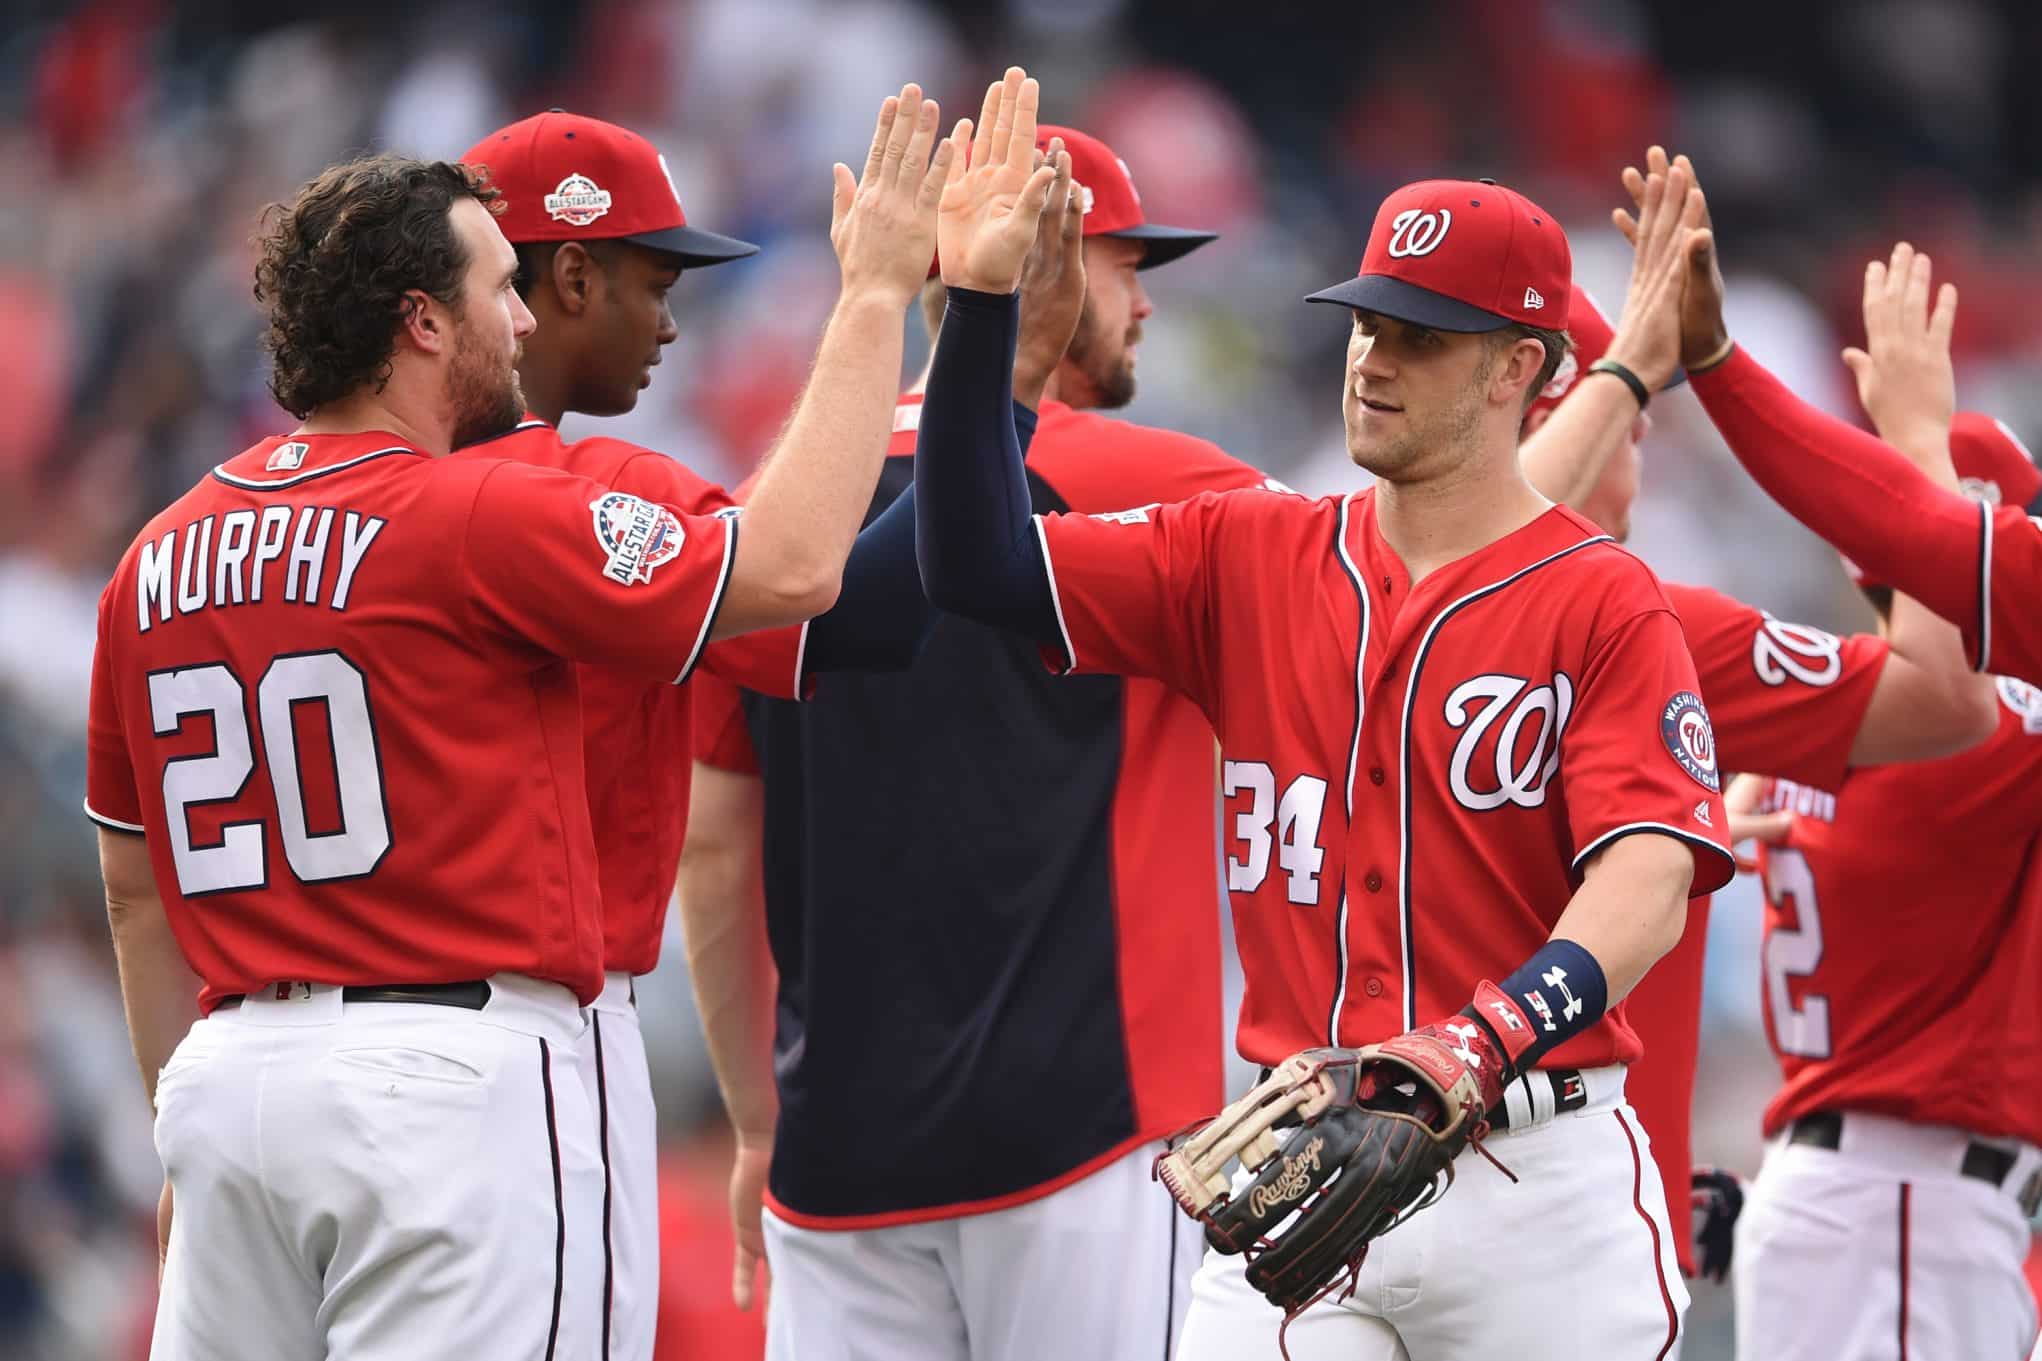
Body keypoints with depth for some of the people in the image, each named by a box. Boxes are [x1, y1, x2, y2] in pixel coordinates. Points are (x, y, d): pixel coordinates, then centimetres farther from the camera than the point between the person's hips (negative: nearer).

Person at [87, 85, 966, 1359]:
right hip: (452, 1065, -6)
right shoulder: (477, 521, -9)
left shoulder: (156, 564, 11)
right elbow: (791, 567, -7)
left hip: (228, 1076, 6)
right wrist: (875, 292, 2)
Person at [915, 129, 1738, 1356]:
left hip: (1535, 1172, -3)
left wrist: (1480, 1048, -33)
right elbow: (985, 568, 5)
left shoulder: (1606, 603, -4)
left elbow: (1647, 884, -16)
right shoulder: (1248, 557, 11)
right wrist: (979, 306, -5)